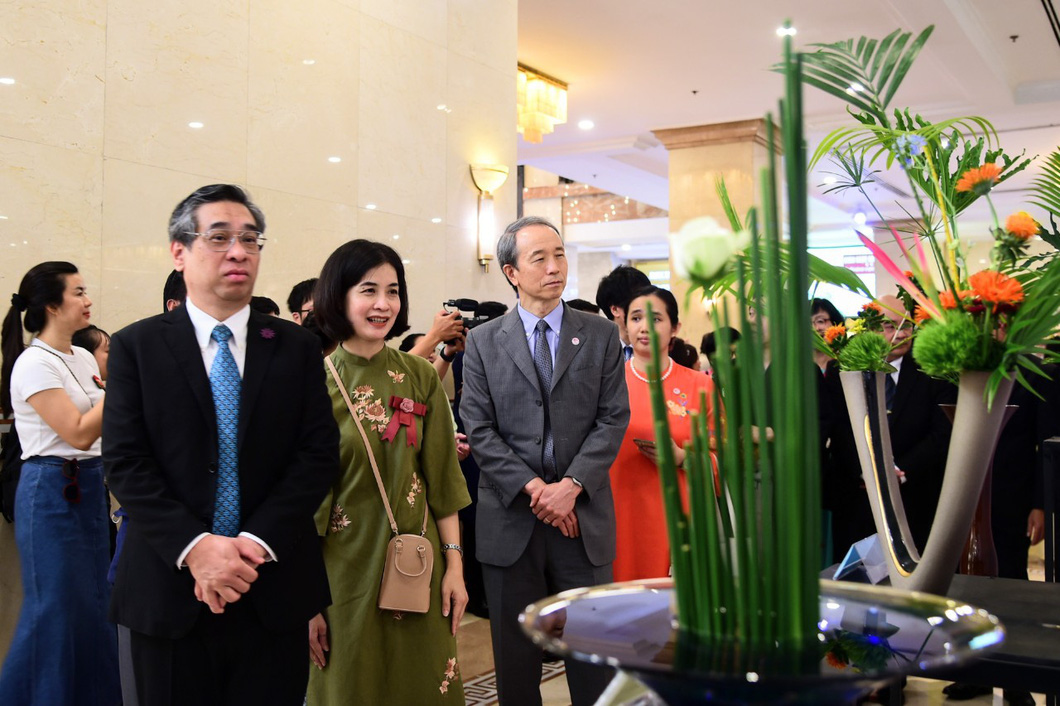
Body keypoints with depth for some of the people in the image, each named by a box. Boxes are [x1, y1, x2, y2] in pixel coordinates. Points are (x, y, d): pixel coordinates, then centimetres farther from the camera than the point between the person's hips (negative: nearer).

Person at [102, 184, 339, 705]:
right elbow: (124, 462, -5)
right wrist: (194, 547, -17)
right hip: (171, 591, -1)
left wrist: (257, 541, -13)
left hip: (275, 592, 1)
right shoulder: (136, 346, 2)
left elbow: (318, 452, -1)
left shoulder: (298, 347, 5)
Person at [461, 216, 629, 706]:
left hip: (583, 517, 0)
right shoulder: (483, 342, 4)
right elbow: (479, 429, -2)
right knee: (515, 658, 10)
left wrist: (570, 486, -12)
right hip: (510, 520, 0)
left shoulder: (602, 336, 5)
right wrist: (532, 488, -12)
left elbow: (613, 419, -1)